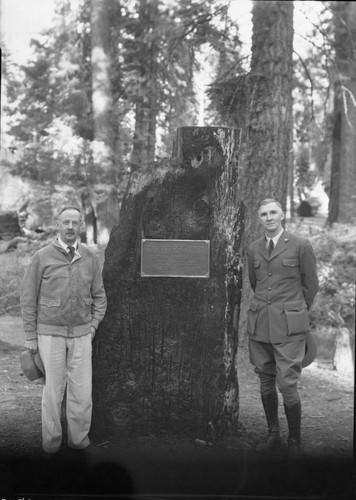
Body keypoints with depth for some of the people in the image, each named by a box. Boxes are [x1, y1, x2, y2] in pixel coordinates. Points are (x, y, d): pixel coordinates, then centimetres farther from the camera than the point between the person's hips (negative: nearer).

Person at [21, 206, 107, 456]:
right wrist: (30, 337, -4)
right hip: (50, 333, -2)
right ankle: (51, 441, 20)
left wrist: (93, 327, -1)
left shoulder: (90, 257, 0)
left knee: (82, 388, 1)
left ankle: (79, 437, 18)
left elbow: (99, 296, 8)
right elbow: (28, 297, -4)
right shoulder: (42, 257, -9)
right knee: (53, 388, 4)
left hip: (81, 334, 2)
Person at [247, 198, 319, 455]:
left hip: (289, 326, -4)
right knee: (266, 383, 10)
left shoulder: (301, 246, -2)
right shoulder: (253, 249, 10)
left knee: (287, 385, -6)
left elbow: (311, 285, 6)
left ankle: (295, 440, 13)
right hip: (259, 325, 4)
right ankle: (273, 434, 26)